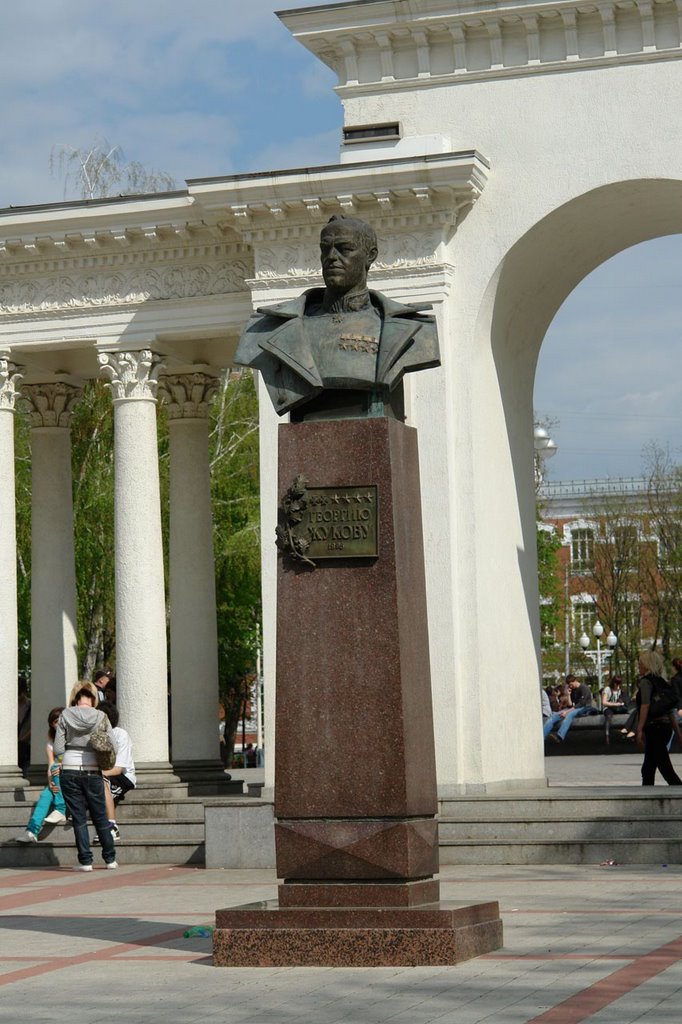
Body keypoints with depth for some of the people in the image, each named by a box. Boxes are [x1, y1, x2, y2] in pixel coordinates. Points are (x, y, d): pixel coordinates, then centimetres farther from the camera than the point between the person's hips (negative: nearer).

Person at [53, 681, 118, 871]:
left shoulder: (65, 716, -3)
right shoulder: (101, 717, -3)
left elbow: (58, 750, -4)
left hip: (69, 772, 0)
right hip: (93, 772, 1)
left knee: (79, 818, 6)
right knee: (100, 817, 14)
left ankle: (85, 861, 4)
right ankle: (110, 859, 20)